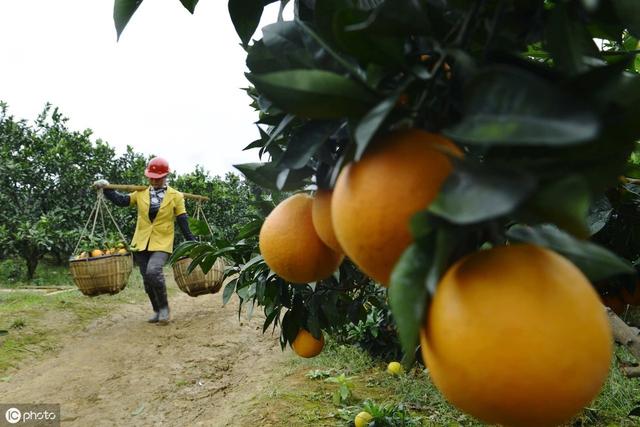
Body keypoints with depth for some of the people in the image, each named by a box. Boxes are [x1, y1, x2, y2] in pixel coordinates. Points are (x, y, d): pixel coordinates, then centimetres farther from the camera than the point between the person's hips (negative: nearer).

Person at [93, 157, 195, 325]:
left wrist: (192, 241, -3)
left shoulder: (176, 196, 0)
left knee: (153, 272, -25)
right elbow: (121, 201, 5)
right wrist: (107, 189, -7)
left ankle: (164, 308, -5)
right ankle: (157, 311, 26)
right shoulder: (141, 193, 8)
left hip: (162, 243, -4)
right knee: (147, 279, 7)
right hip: (141, 243, 4)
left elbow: (182, 221, 1)